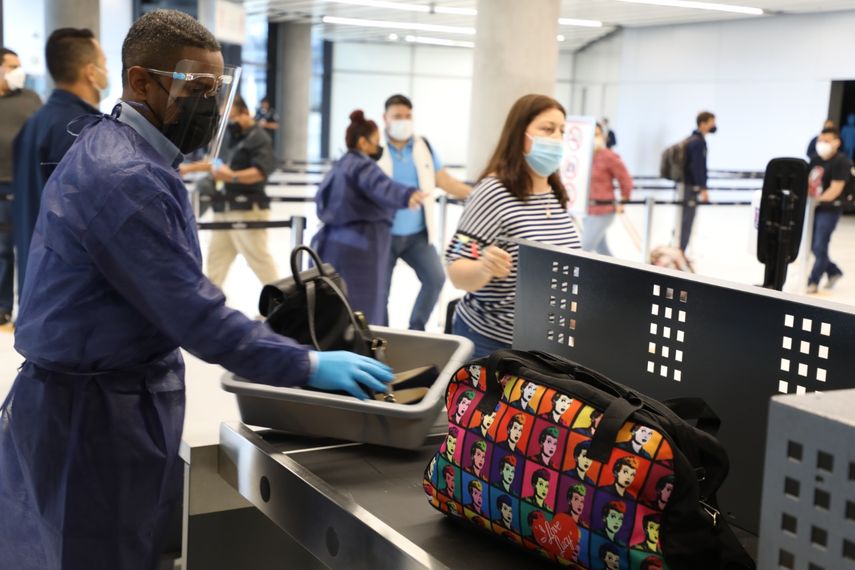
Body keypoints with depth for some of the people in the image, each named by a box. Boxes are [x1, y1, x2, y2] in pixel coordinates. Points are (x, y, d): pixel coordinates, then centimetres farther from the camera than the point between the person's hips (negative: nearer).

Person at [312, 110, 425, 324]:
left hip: (335, 244, 10)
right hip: (358, 248, -10)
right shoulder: (362, 166, -11)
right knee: (362, 317, -7)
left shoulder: (341, 165, 19)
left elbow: (322, 199, 35)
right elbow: (381, 186, -33)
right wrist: (408, 195, -51)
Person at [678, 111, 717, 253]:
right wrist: (703, 188, -20)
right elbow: (697, 167, -20)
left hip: (685, 184, 10)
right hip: (691, 186, -10)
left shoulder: (691, 139, 15)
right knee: (686, 220, -7)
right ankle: (680, 251, -5)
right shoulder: (698, 142, -15)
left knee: (685, 219, 12)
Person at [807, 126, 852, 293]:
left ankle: (813, 282, 6)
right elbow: (808, 183, 14)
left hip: (829, 210, -7)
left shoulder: (841, 162, -12)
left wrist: (817, 200, -26)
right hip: (814, 209, 7)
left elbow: (835, 190, -19)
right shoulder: (816, 160, 10)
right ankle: (834, 272, 31)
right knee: (813, 246, 12)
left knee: (820, 247, -5)